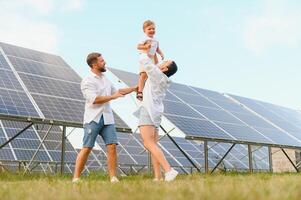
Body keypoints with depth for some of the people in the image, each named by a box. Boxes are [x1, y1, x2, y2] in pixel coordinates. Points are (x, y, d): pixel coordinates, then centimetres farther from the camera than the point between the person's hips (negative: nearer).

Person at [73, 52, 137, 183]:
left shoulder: (104, 79, 20)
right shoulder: (87, 81, -5)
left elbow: (116, 92, 32)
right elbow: (94, 99, -18)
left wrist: (135, 88, 30)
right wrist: (112, 97, -11)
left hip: (107, 118, 6)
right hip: (93, 119, -6)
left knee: (112, 146, -5)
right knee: (87, 148, -7)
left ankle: (113, 178, -3)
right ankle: (76, 178, 1)